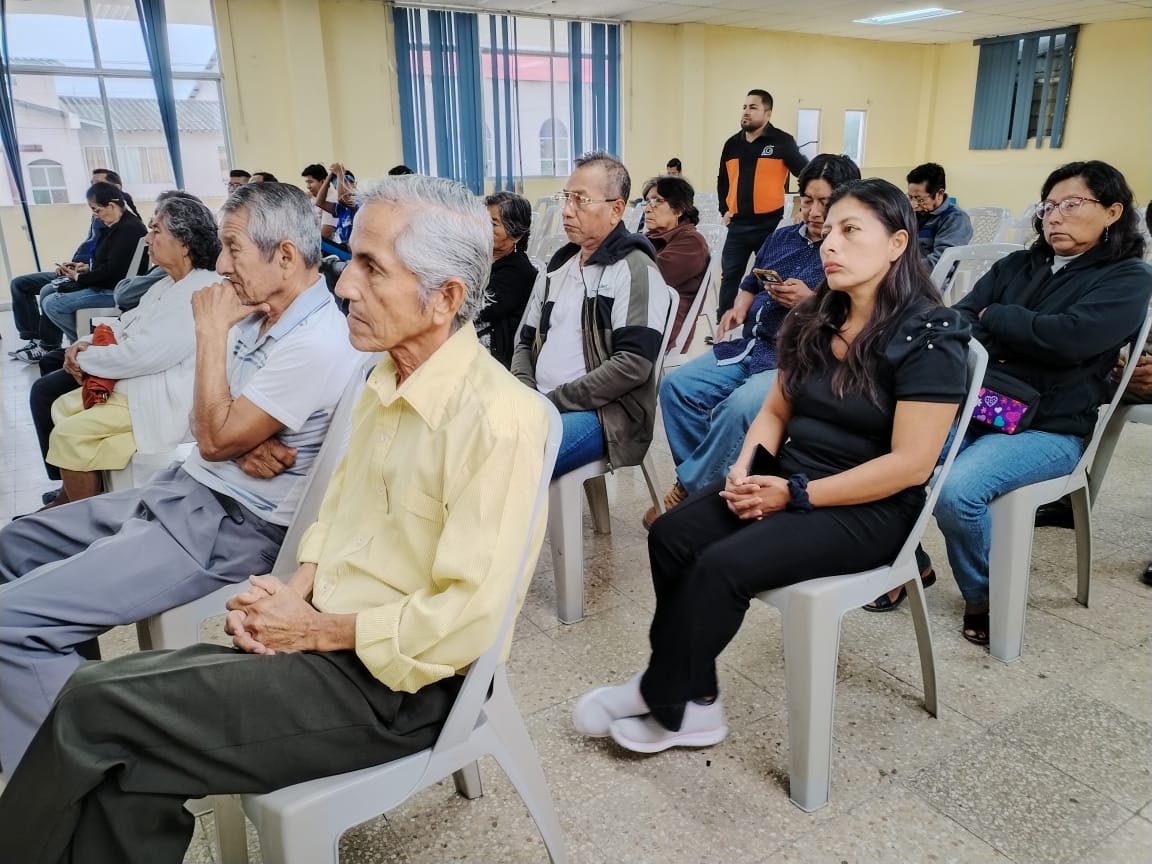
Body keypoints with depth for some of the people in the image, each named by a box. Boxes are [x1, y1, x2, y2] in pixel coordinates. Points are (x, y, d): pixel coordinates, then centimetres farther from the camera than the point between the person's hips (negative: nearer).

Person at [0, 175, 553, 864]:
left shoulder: (496, 418, -22)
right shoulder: (389, 382, 7)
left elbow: (469, 618, -24)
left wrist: (314, 628, -13)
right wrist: (294, 591, -3)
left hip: (396, 683, -7)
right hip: (324, 635, 8)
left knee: (95, 710, -9)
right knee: (122, 758, -6)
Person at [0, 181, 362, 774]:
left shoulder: (316, 344, -23)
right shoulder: (256, 317, 7)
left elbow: (216, 438, -19)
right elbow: (216, 426, 12)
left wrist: (210, 331, -13)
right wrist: (245, 443, -12)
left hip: (232, 527, -10)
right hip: (185, 488, 10)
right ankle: (75, 687, 27)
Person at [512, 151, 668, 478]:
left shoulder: (635, 270, -7)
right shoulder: (559, 264, 16)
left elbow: (633, 364, -17)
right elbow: (527, 341, 20)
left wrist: (554, 402, -15)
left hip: (604, 413, -7)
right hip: (539, 406, 7)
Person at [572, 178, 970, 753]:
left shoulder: (929, 337, -14)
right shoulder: (815, 321, 8)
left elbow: (910, 464, -19)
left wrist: (795, 494, -20)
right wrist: (747, 469, -7)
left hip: (869, 510, -7)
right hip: (789, 482, 7)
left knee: (722, 565, -25)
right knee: (671, 536, -15)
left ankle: (662, 705, -2)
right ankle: (694, 702, -7)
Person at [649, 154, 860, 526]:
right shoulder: (782, 238, 17)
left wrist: (811, 301, -22)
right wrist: (740, 308, 7)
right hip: (750, 346, 7)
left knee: (739, 407, -34)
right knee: (676, 386, -12)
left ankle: (687, 490, -13)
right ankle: (708, 481, -2)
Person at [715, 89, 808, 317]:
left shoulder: (782, 141, -4)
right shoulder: (732, 144, 10)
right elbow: (722, 181, 23)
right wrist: (724, 210, 14)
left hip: (770, 224, -4)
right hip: (738, 224, 4)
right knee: (730, 276, 9)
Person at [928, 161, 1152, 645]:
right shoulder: (1017, 265, 17)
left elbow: (1068, 337, -18)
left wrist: (993, 317, -3)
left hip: (1048, 429, -5)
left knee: (957, 491, -30)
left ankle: (983, 596, -1)